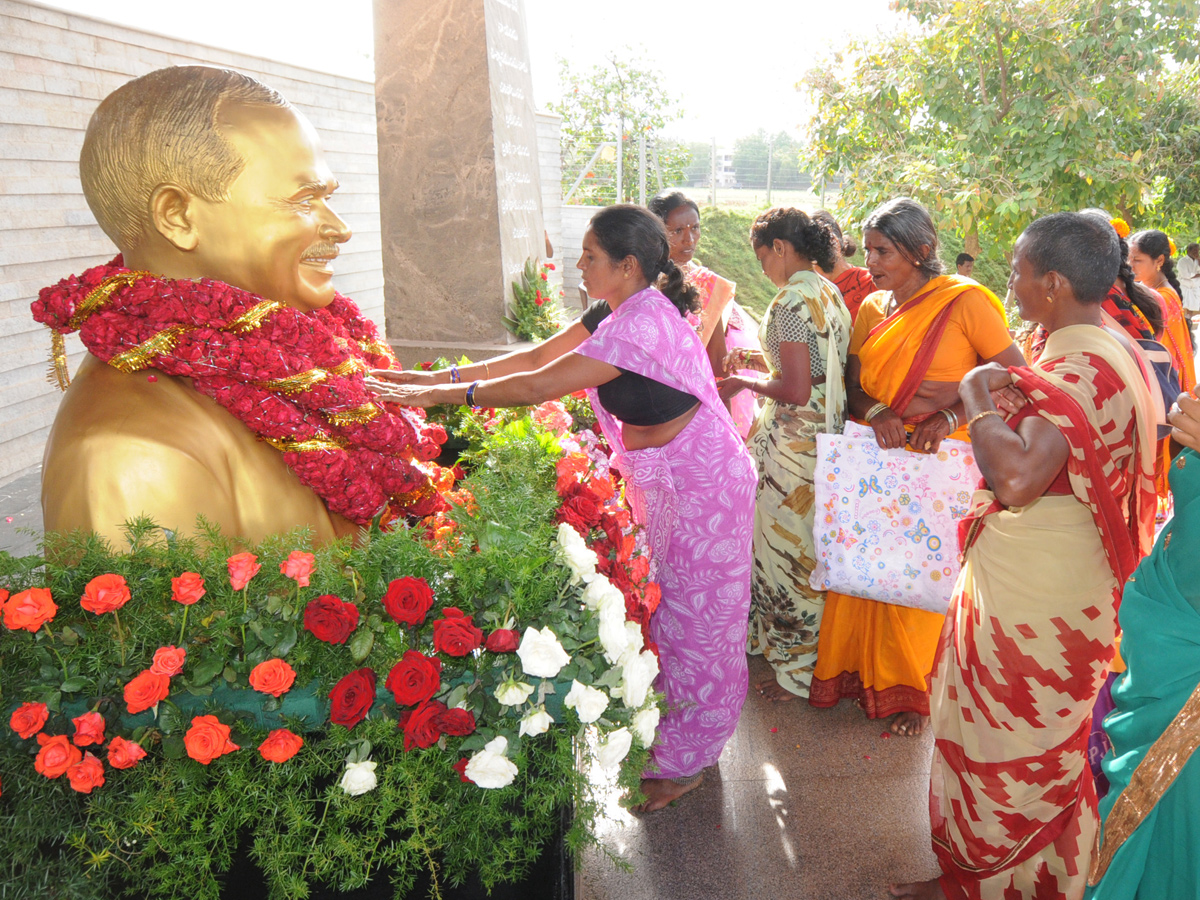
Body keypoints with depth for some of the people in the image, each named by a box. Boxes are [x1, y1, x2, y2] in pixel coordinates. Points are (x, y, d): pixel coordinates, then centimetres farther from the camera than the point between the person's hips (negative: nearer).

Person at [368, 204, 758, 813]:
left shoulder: (643, 324, -28)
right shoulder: (614, 312, 2)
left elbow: (539, 387, -29)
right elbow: (536, 357, 4)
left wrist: (440, 394, -24)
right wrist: (440, 375, -3)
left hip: (699, 482, -9)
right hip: (661, 481, 9)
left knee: (693, 615, 5)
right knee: (663, 603, 18)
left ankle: (684, 762, 22)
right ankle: (673, 733, 36)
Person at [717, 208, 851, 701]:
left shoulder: (792, 300, -19)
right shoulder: (831, 294, 9)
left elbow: (796, 391, -24)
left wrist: (745, 382, -9)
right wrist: (771, 364, 18)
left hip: (793, 436, -9)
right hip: (828, 433, 9)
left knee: (787, 547, 3)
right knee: (811, 544, 19)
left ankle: (797, 668, 16)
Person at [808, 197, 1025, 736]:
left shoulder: (964, 301, -9)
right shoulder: (871, 309, 8)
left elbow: (1015, 376, -11)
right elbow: (854, 385, 8)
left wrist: (952, 417, -21)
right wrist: (875, 413, -14)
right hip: (874, 459, 4)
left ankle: (908, 691, 24)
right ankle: (854, 671, 25)